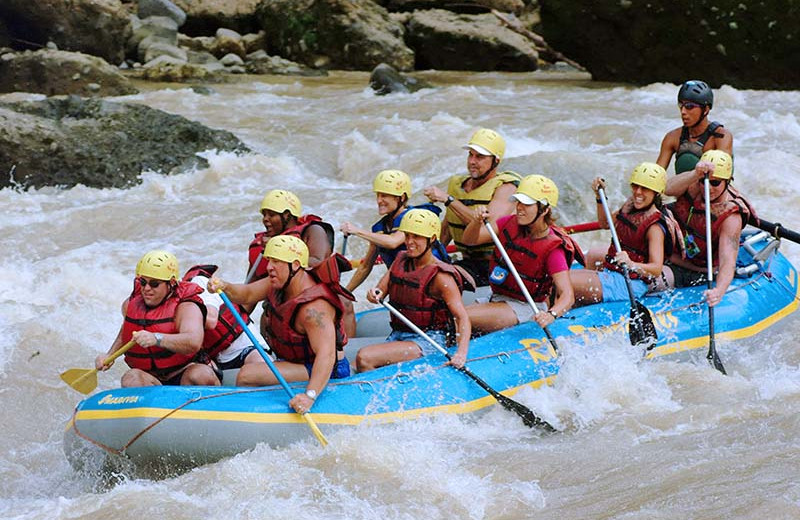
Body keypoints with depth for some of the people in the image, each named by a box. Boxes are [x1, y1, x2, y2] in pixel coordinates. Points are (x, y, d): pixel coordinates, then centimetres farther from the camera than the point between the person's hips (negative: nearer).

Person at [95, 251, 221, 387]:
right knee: (131, 378, -31)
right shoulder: (130, 304, 6)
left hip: (183, 377, -4)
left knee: (202, 376, -37)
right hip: (150, 379, 4)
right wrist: (109, 355, 13)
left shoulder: (186, 308, -13)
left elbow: (193, 342, -35)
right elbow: (125, 332, 31)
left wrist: (156, 338, -48)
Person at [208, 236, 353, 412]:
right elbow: (247, 295, 3)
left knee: (247, 375, -21)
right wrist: (224, 287, -20)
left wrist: (310, 395, -53)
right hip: (301, 364, 10)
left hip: (323, 373, -10)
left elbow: (326, 353, -40)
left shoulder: (314, 308, -32)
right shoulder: (281, 282, -2)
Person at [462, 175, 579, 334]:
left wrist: (551, 314, -46)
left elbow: (568, 296, -25)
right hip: (496, 298, 7)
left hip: (523, 308, -7)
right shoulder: (510, 224, -1)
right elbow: (469, 239, -6)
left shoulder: (552, 248, -20)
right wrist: (477, 222, -28)